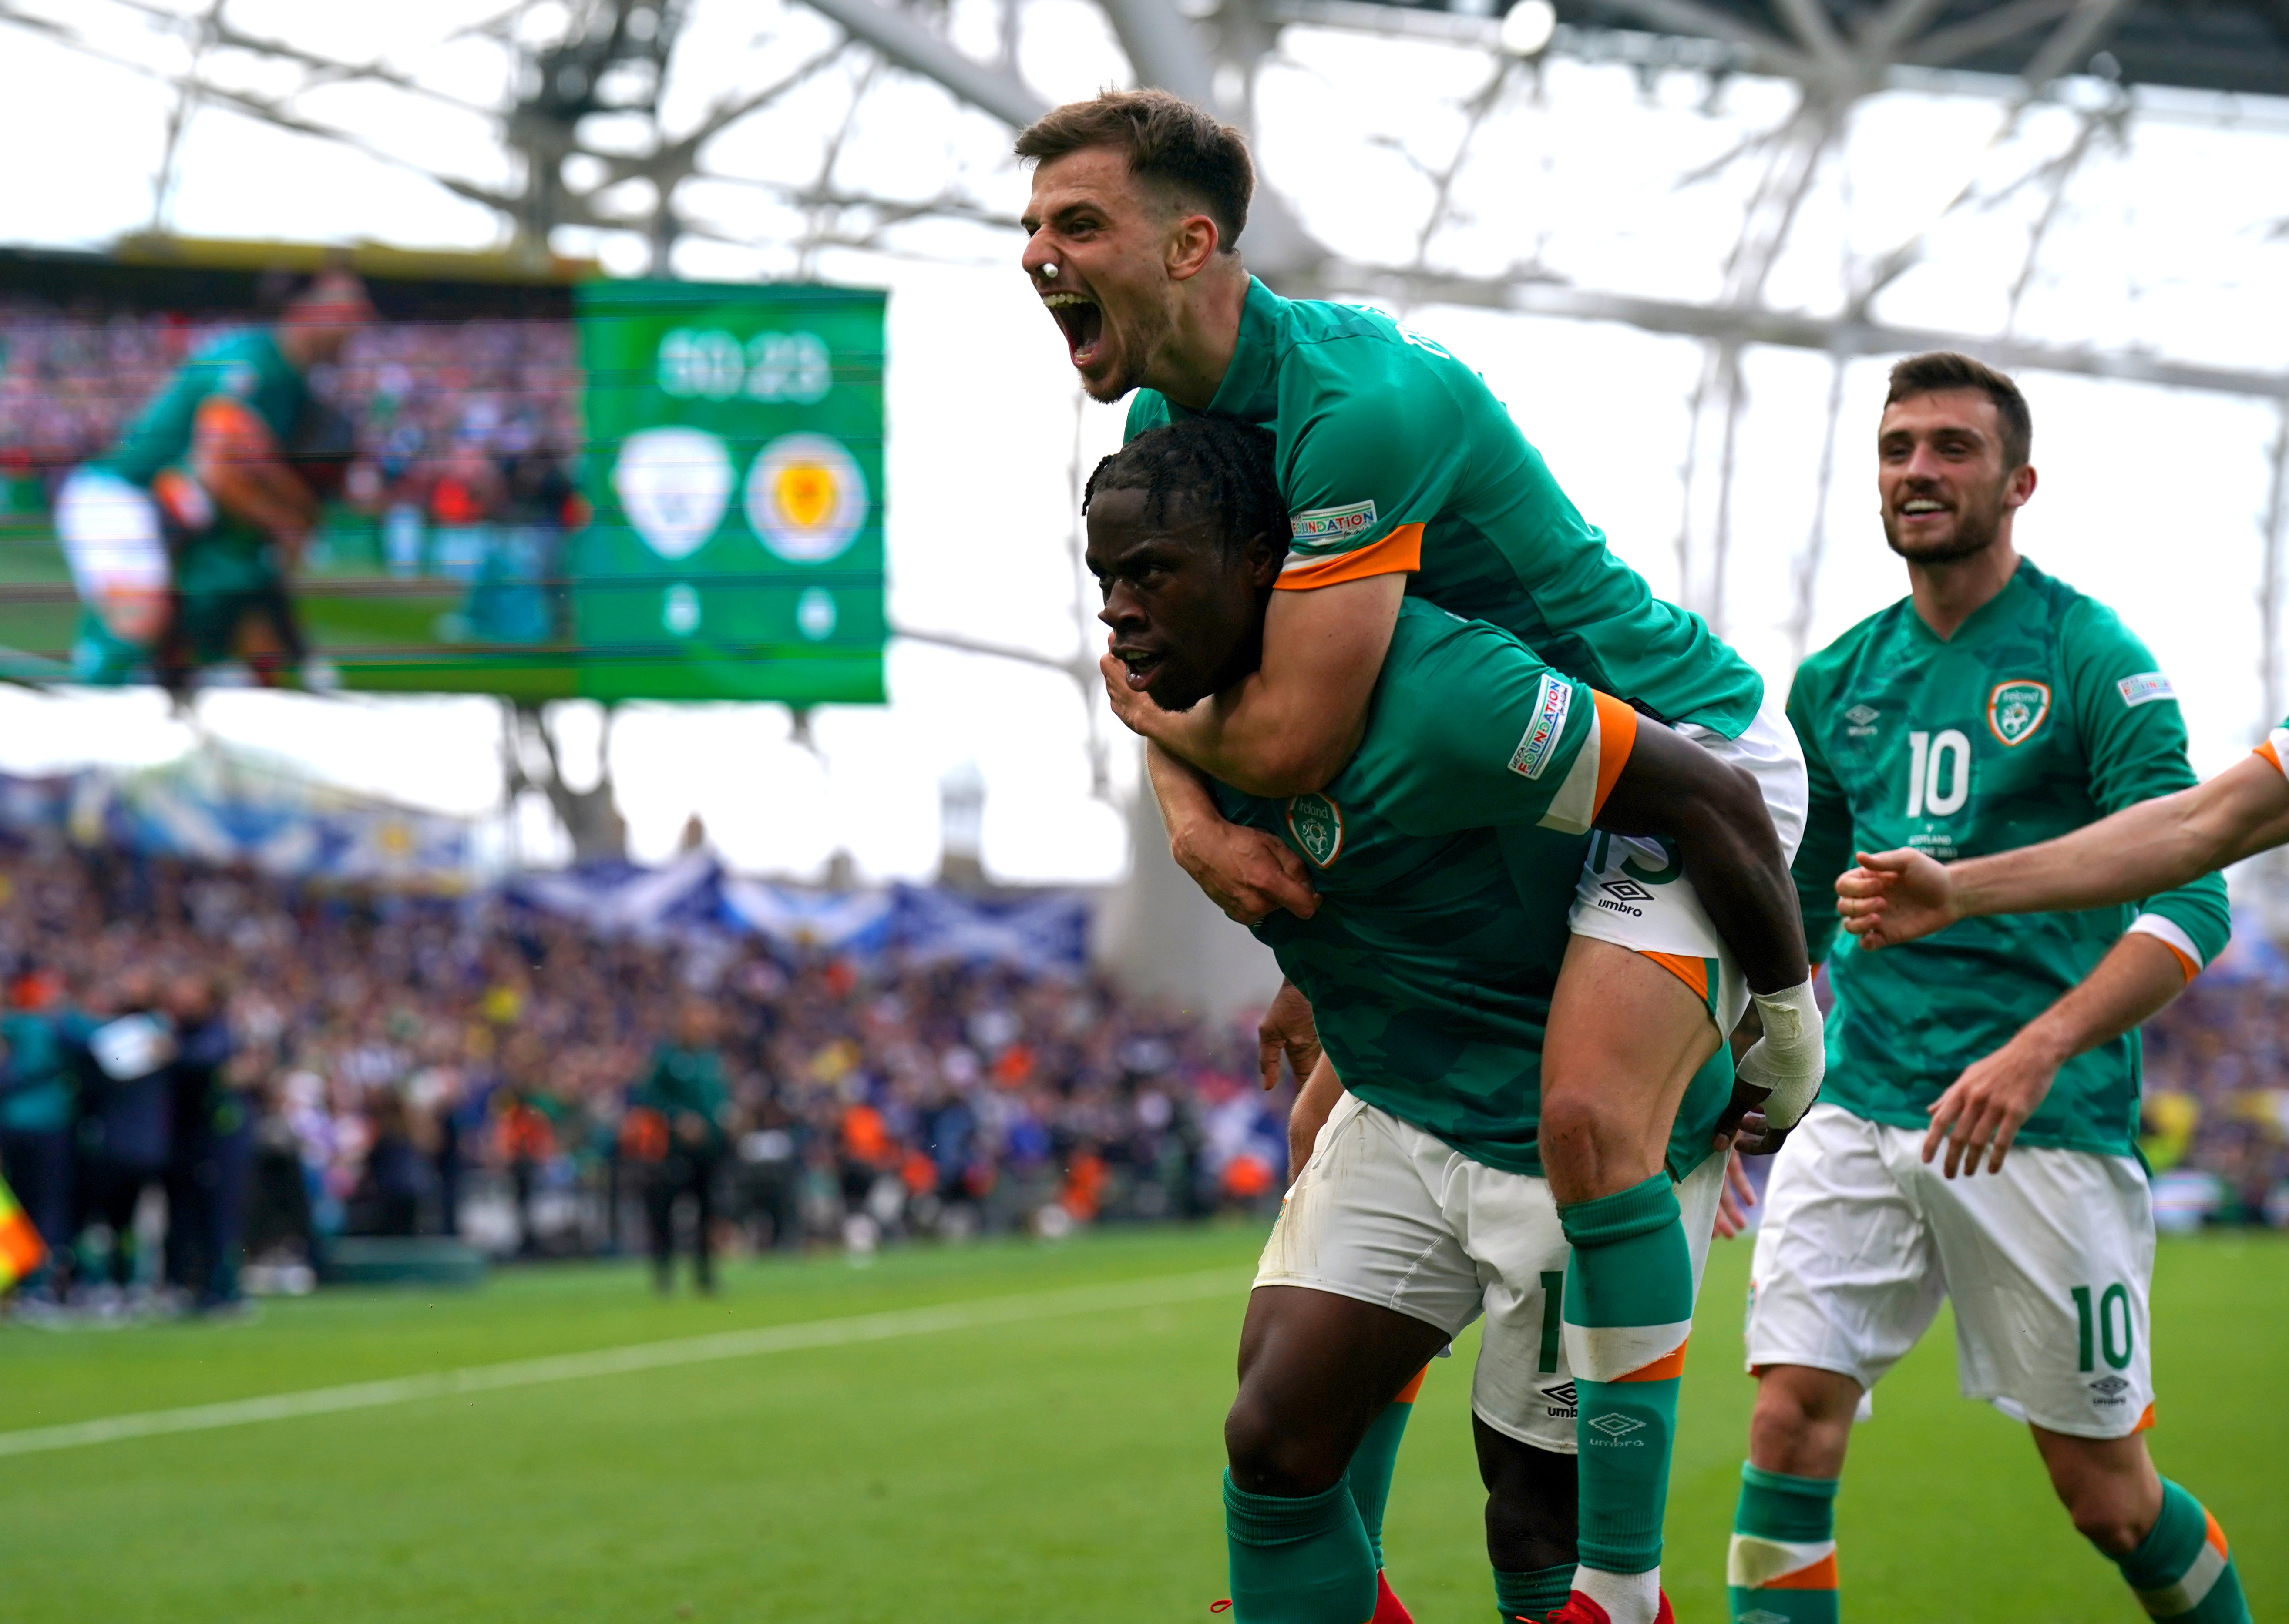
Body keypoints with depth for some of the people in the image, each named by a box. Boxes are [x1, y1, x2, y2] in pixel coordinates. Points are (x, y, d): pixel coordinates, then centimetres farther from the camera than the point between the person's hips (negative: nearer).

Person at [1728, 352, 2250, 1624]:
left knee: (2105, 1494, 3)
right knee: (1792, 1418, -12)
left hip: (2048, 1128, -4)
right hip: (1861, 1111, 4)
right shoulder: (1838, 683, 12)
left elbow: (2189, 906, -13)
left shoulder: (2094, 661, -4)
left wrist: (2036, 1052, -26)